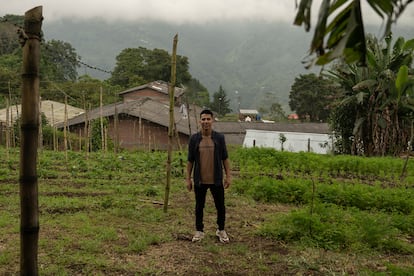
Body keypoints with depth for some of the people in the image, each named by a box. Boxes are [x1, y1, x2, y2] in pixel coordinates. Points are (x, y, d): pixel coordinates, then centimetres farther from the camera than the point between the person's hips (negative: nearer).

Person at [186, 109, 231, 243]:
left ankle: (221, 230, 30)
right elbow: (190, 160, 1)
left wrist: (228, 176, -2)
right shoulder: (194, 138, -3)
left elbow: (225, 158, 2)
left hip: (216, 180, 0)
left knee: (220, 206, 10)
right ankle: (199, 231, 29)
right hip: (199, 180, 0)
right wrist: (188, 178, -1)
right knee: (199, 206, 12)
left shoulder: (219, 138, -3)